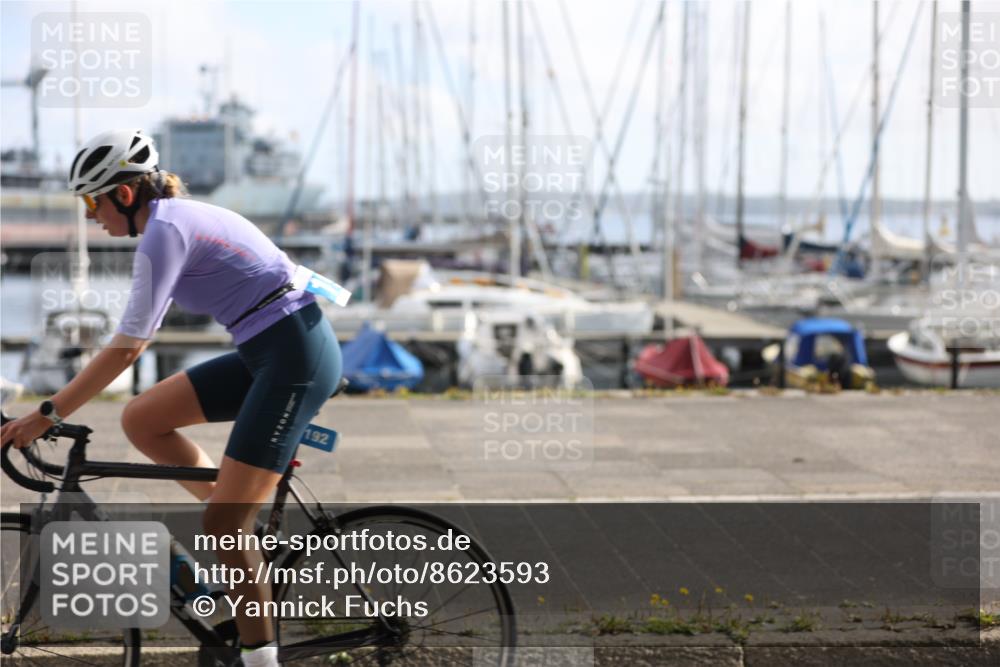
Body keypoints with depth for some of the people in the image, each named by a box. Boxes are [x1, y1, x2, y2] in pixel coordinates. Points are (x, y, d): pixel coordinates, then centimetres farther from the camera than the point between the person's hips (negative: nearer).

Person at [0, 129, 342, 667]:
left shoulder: (164, 230, -15)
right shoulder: (178, 217, 15)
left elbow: (127, 345, -19)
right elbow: (138, 337, 22)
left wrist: (48, 415, -15)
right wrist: (64, 403, 23)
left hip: (293, 356, -9)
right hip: (268, 353, 9)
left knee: (222, 526, -8)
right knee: (140, 419, 7)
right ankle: (244, 516, 14)